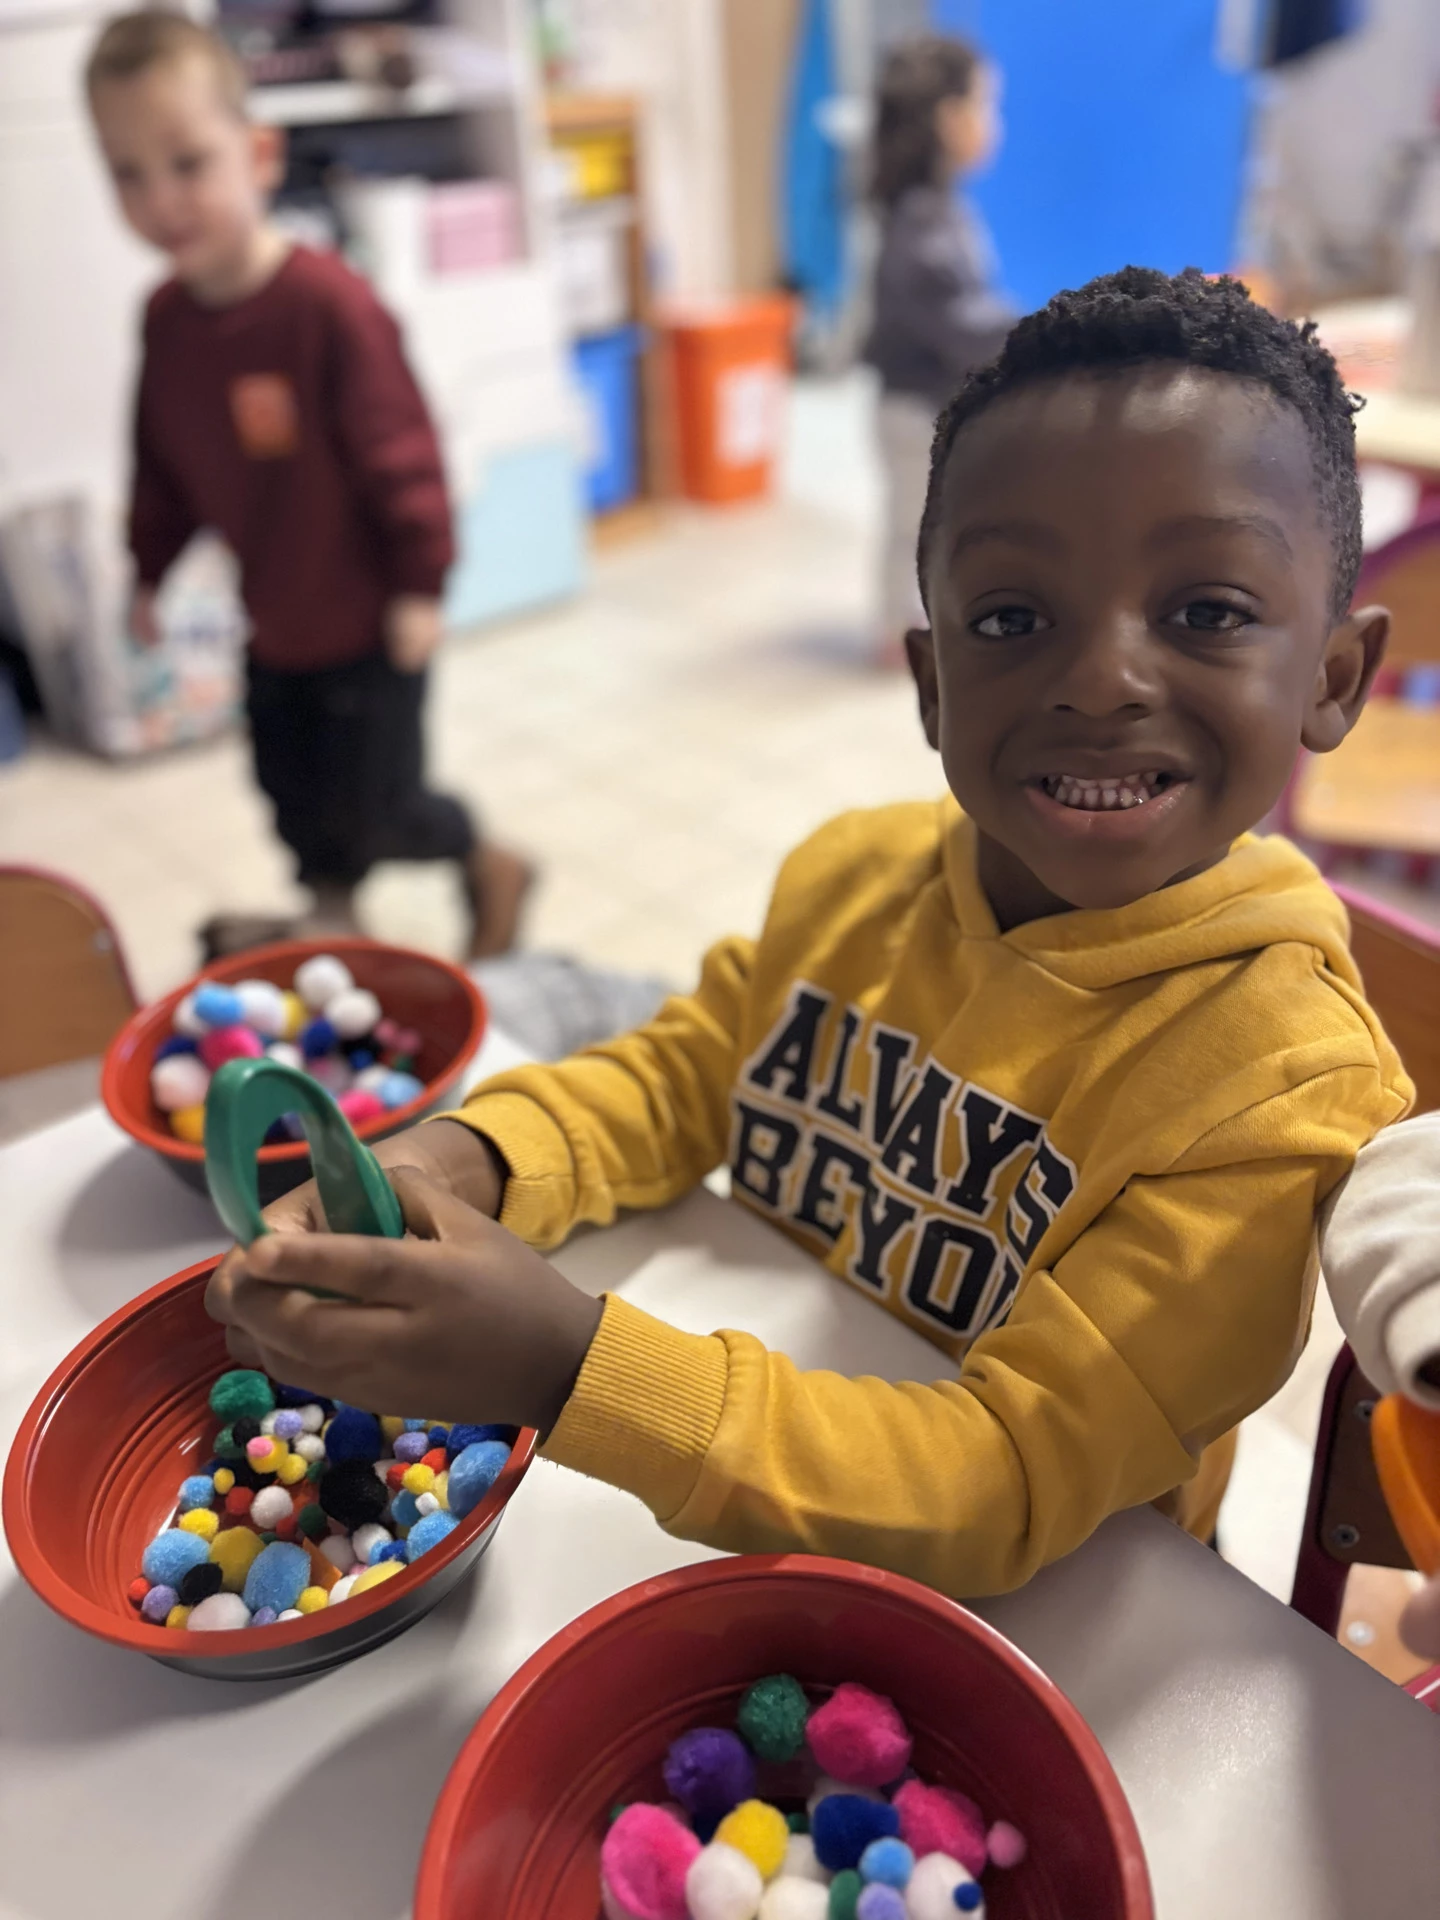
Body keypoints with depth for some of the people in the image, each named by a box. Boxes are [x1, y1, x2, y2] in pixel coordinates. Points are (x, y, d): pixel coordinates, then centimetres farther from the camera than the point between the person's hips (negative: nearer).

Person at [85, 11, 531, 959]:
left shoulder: (330, 302, -23)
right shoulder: (166, 316, 0)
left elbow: (399, 448, -20)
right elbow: (163, 460, 12)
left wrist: (419, 580, -16)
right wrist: (151, 568, 18)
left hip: (368, 620, -7)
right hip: (275, 624, 7)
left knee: (373, 804, 1)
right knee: (294, 795, 16)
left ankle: (491, 869, 29)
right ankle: (332, 915, 39)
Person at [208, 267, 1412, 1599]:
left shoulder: (1287, 1085, -26)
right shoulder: (853, 876, -10)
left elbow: (1010, 1490, -27)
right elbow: (681, 1075, 4)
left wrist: (569, 1368, -40)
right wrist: (461, 1163, -17)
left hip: (1033, 1621, -4)